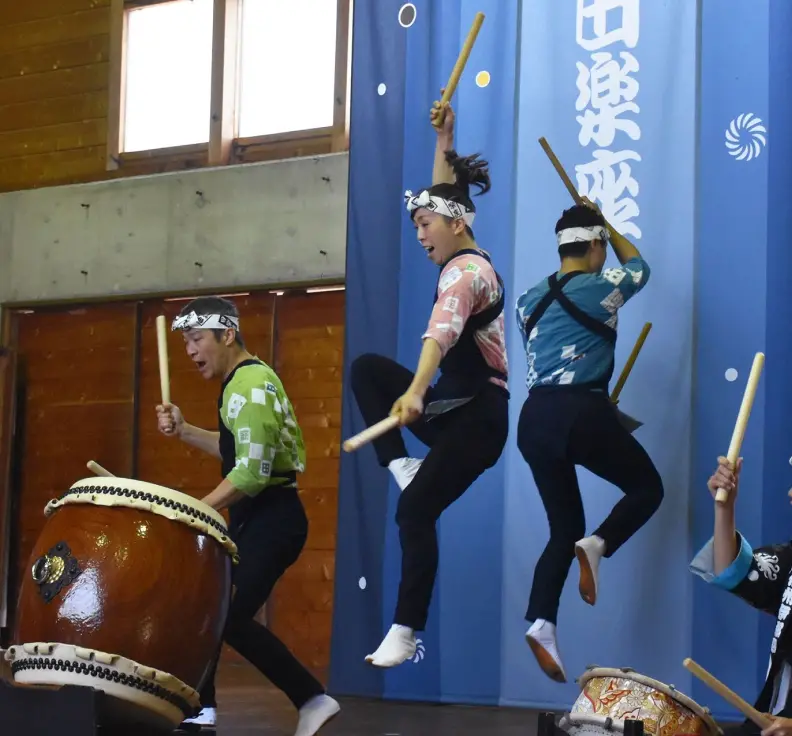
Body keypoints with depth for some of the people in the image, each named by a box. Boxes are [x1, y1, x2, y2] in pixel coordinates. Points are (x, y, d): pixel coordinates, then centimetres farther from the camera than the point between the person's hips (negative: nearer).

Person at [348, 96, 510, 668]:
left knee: (416, 509, -13)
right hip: (453, 406, 9)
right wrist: (444, 140, 22)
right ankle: (402, 465, -10)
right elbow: (444, 198, 29)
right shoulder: (465, 259, 11)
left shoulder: (467, 272, -17)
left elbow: (442, 333, -36)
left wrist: (415, 392, -51)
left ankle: (408, 631, -6)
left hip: (477, 416, -9)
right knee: (366, 367, -1)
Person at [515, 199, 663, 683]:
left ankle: (542, 623, -7)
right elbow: (639, 266, 20)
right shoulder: (601, 287, -2)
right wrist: (605, 224, 32)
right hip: (584, 413, -6)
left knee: (565, 529, 12)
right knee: (647, 488, 15)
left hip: (535, 418, 6)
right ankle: (598, 544, -14)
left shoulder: (530, 300, 14)